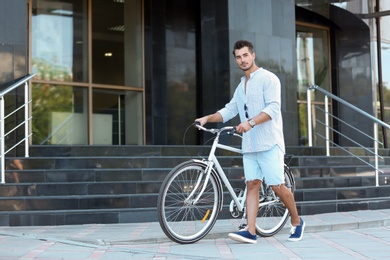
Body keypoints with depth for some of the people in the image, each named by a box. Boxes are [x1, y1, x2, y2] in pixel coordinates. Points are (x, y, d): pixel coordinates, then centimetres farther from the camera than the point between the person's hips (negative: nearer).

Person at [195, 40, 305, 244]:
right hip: (249, 144, 7)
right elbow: (229, 110, 16)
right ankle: (250, 231, -6)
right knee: (252, 185, -1)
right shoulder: (241, 86, 21)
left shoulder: (268, 78, -4)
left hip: (269, 143, -7)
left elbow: (273, 108, -17)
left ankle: (297, 222, 14)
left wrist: (250, 122, -29)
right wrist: (208, 118, 0)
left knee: (277, 186, -5)